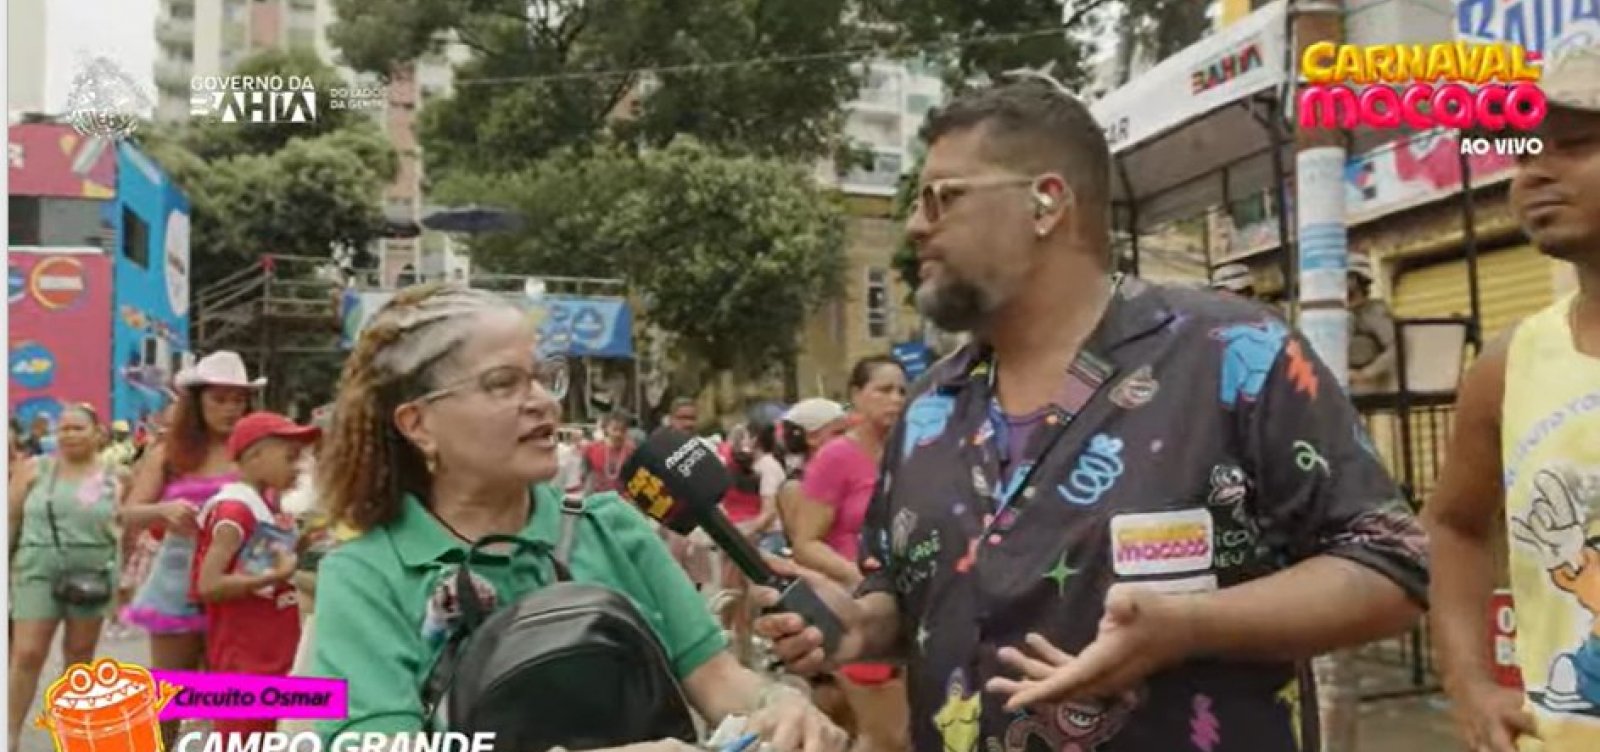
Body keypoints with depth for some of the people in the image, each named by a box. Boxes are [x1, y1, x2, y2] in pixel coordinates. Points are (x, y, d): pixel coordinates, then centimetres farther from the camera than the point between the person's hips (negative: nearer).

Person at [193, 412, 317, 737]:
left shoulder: (269, 505, 9)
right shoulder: (236, 508, -18)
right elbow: (208, 585, -24)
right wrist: (273, 577, -25)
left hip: (267, 653, 9)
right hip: (240, 656, -9)